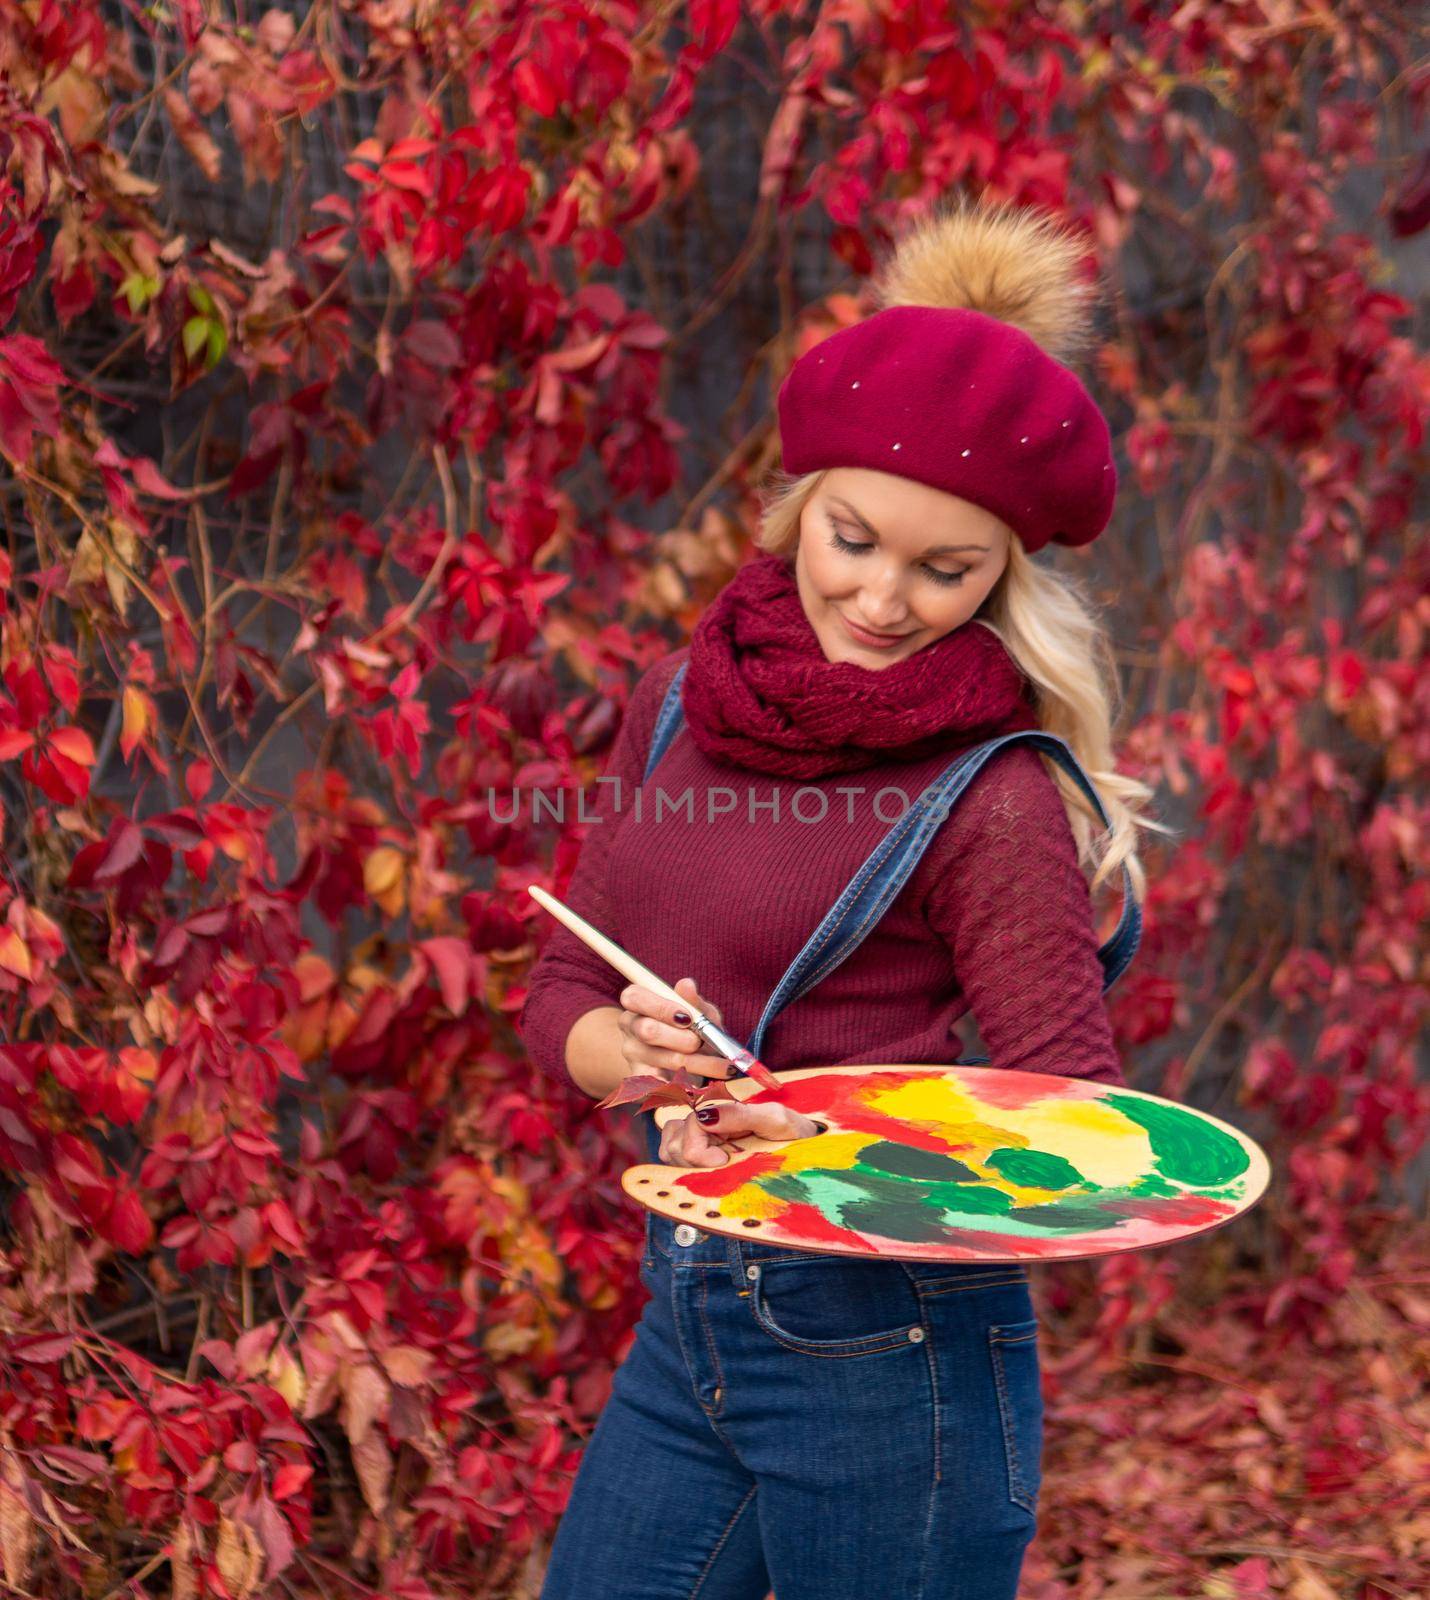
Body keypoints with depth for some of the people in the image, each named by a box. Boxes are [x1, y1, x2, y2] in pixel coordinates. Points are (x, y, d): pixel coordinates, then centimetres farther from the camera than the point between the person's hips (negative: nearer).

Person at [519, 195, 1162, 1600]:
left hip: (888, 1352, -6)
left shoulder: (991, 795, -14)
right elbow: (562, 992, 8)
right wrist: (637, 1051, -14)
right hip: (684, 1325, 6)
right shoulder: (679, 706, 4)